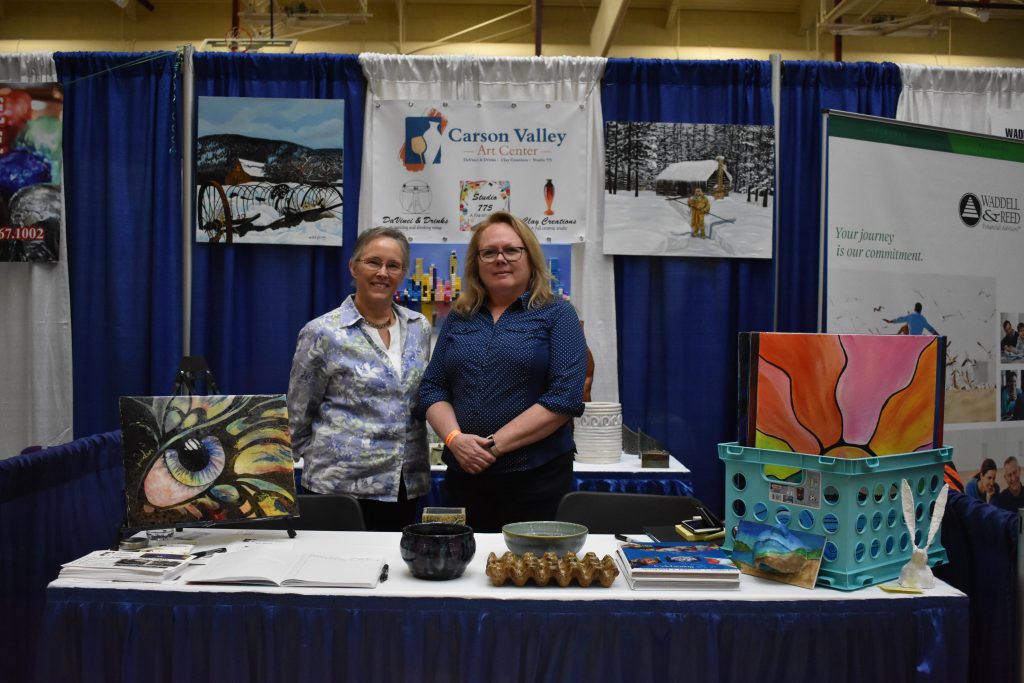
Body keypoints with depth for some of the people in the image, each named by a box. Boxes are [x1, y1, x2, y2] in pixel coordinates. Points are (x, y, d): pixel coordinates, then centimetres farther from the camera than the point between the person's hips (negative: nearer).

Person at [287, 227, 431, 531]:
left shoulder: (419, 328, 8)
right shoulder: (323, 333, -6)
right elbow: (298, 417, 1)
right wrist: (329, 460, 4)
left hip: (408, 486, 5)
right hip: (342, 485, -4)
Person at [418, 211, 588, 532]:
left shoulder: (557, 315, -1)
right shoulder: (457, 319, 12)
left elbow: (565, 396, -11)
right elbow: (432, 389, 10)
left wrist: (495, 444, -15)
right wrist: (455, 438, -10)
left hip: (536, 477, -3)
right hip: (463, 472, 4)